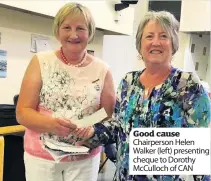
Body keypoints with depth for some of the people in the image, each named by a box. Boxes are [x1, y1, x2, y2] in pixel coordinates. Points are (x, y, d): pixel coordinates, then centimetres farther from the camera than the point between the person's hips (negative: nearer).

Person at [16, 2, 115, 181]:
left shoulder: (102, 70, -3)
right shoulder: (40, 62, -5)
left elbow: (110, 116, 2)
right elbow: (23, 112, -6)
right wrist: (51, 123, -24)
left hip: (85, 159, 1)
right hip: (41, 156, 0)